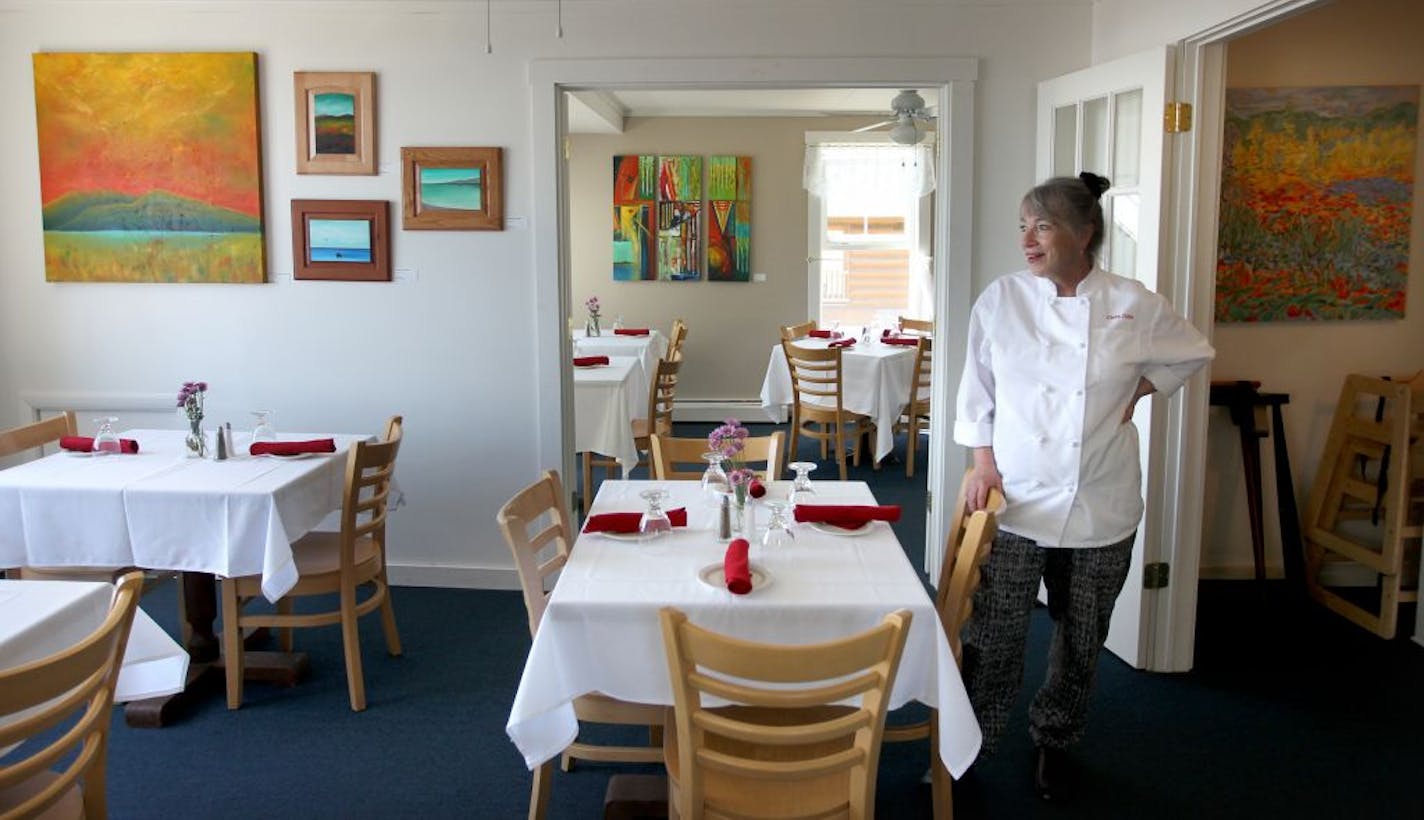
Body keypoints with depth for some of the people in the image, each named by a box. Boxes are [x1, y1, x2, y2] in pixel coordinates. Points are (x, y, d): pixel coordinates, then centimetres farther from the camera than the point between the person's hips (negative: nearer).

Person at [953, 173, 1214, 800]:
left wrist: (1140, 390, 1)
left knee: (1081, 640, 14)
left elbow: (1193, 353, 14)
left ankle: (1054, 739, 36)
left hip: (1101, 508, 1)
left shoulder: (1133, 305, -4)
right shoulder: (1002, 299, -4)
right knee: (994, 635, 0)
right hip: (1016, 499, -1)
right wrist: (984, 463, -2)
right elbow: (977, 390, 4)